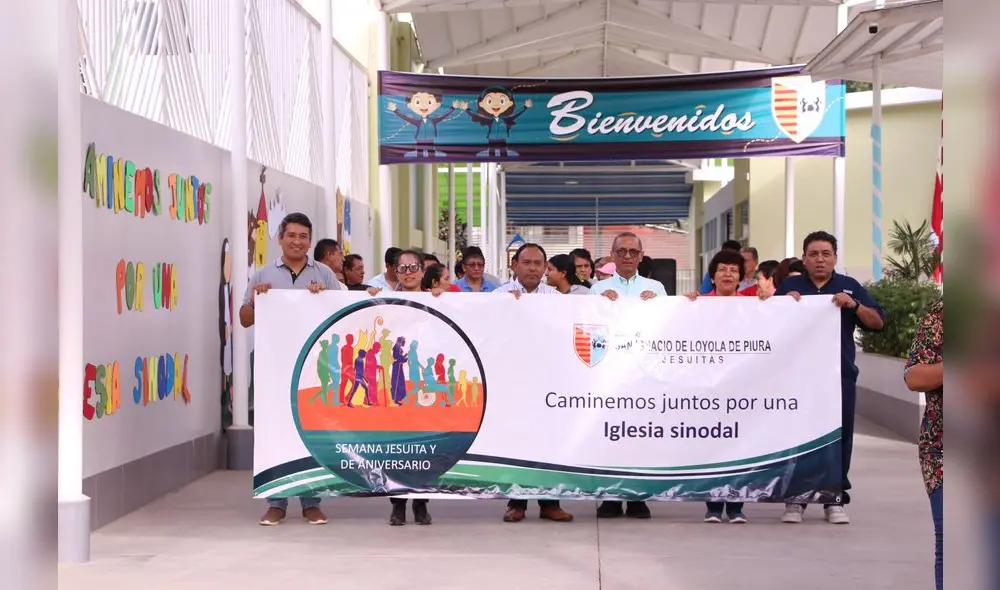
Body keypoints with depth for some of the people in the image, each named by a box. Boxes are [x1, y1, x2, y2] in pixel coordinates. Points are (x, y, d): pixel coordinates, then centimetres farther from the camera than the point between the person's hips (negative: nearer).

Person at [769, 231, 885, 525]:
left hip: (840, 376, 0)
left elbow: (878, 322, 5)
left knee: (839, 436, 3)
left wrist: (853, 305, -12)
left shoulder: (849, 286, 9)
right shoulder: (790, 286, 9)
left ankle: (836, 500, 12)